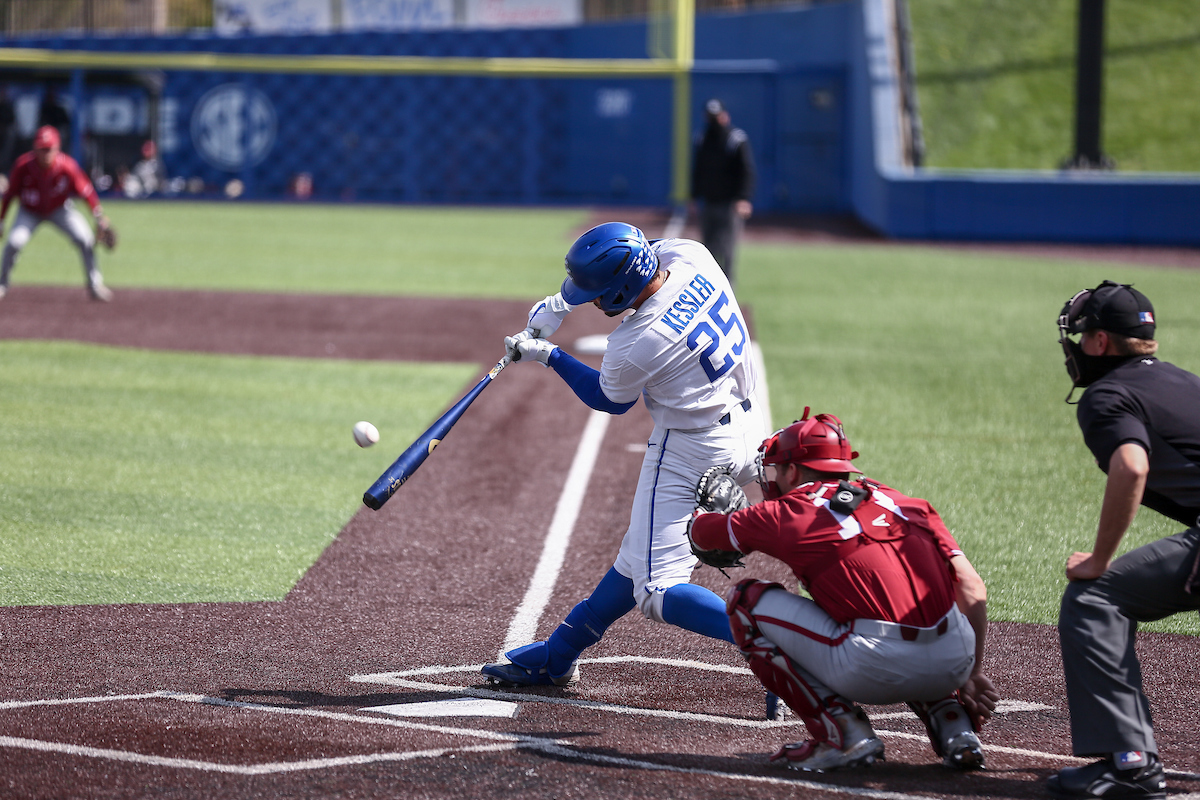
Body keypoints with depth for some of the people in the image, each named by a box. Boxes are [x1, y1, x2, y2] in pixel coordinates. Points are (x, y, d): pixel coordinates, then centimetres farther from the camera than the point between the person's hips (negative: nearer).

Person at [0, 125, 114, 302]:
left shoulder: (67, 165, -28)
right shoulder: (23, 165, -27)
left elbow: (85, 190, -17)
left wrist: (99, 216, -21)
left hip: (60, 209, 1)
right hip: (30, 212, -1)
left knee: (86, 239, -15)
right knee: (14, 242, -21)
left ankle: (95, 285, 3)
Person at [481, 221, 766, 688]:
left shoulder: (634, 346, -27)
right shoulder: (689, 255, -10)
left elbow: (611, 401, -3)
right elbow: (637, 255, 15)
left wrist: (547, 355, 6)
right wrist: (558, 306, 11)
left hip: (691, 452, -9)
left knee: (656, 591, -6)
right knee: (641, 555, 19)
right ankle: (557, 658, 32)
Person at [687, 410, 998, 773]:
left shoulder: (784, 514, 10)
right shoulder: (904, 504, 21)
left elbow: (701, 534, 28)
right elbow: (973, 589, 13)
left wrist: (703, 510, 52)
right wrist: (973, 673, 21)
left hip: (874, 672, -6)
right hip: (952, 665, 6)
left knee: (746, 600, 13)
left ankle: (842, 732, 5)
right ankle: (953, 723, 18)